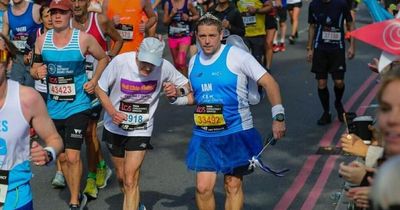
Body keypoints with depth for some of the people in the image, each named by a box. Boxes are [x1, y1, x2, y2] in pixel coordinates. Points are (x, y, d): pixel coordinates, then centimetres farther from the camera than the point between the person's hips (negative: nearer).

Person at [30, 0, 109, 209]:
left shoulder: (84, 39, -8)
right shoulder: (42, 40, 0)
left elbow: (103, 58, 8)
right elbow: (35, 68, 11)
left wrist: (94, 81, -3)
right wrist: (37, 72, -12)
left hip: (77, 106, -4)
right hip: (54, 108, 4)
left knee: (73, 156, -13)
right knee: (62, 157, 13)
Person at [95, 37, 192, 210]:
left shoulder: (164, 67, -19)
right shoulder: (120, 61, -20)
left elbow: (185, 85, -2)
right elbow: (100, 88, -9)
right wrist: (112, 112, -24)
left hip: (141, 130, -2)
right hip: (115, 127, 2)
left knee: (131, 180, -13)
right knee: (121, 177, 16)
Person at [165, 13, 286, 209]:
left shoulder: (236, 55, -11)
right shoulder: (194, 61, 7)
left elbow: (268, 82, -12)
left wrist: (278, 117, -19)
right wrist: (177, 97, 2)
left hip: (236, 133, -4)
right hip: (204, 135, 4)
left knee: (233, 185, 5)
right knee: (203, 187, -2)